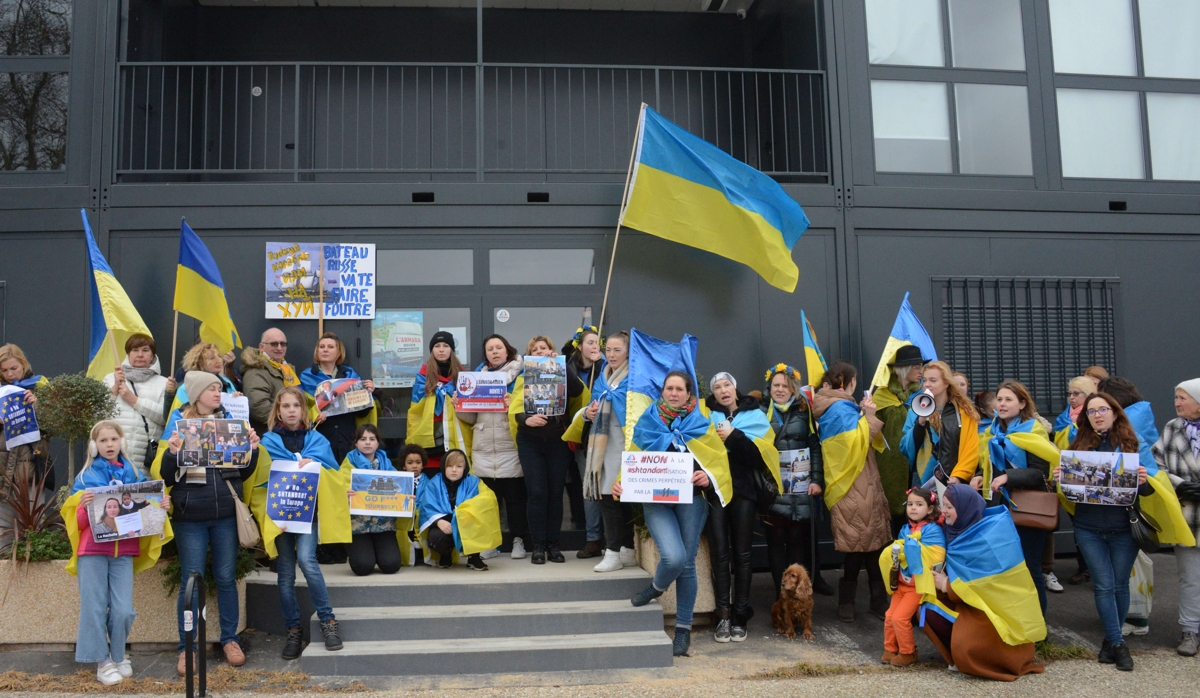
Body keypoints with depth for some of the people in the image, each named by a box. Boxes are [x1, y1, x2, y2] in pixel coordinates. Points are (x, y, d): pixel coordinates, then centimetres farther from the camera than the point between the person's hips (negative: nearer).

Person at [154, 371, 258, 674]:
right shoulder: (178, 423, 0)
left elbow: (244, 473, 9)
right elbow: (166, 477, -3)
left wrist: (253, 449, -9)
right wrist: (172, 452, -21)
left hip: (225, 514, 2)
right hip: (190, 516, -2)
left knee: (226, 578, 8)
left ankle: (230, 639, 20)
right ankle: (186, 647, 13)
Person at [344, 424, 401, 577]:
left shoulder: (386, 464, 12)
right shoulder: (350, 463, 4)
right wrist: (343, 495, -28)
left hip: (383, 522, 2)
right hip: (357, 522, -2)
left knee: (391, 565, -15)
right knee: (363, 566, -19)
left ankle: (377, 549, 19)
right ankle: (356, 549, 16)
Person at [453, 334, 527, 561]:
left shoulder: (519, 374, 5)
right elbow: (471, 417, 14)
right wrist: (459, 407, -4)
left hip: (510, 448, -3)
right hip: (483, 450, 3)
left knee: (515, 496, -1)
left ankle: (518, 541, 9)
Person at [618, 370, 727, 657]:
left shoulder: (701, 425, 6)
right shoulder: (647, 423, 8)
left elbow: (719, 461, 2)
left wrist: (708, 477, -20)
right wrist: (620, 482, -9)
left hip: (691, 500, 0)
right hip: (655, 500, 0)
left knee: (686, 564, 4)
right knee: (673, 557, -20)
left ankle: (683, 628, 20)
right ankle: (657, 587, 16)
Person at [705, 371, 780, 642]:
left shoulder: (754, 415, 7)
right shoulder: (706, 414, 9)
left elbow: (761, 454, -6)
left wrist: (733, 437, -15)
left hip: (744, 490, 0)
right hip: (714, 489, 0)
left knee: (741, 554, 4)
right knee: (719, 553, -1)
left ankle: (740, 616, 10)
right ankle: (723, 616, 3)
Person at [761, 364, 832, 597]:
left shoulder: (804, 412, 7)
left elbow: (815, 447, 3)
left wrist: (817, 480, -7)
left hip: (801, 486, 0)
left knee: (800, 538, 2)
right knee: (776, 540, 2)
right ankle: (781, 592, 10)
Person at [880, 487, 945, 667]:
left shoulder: (933, 530, -14)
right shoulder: (905, 529, 8)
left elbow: (935, 557, -25)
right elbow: (895, 551, 17)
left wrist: (910, 547, -23)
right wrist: (894, 552, -6)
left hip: (919, 585, -7)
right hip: (901, 583, 7)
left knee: (900, 617, -10)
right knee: (889, 617, 6)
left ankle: (908, 653, 8)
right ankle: (890, 649, 23)